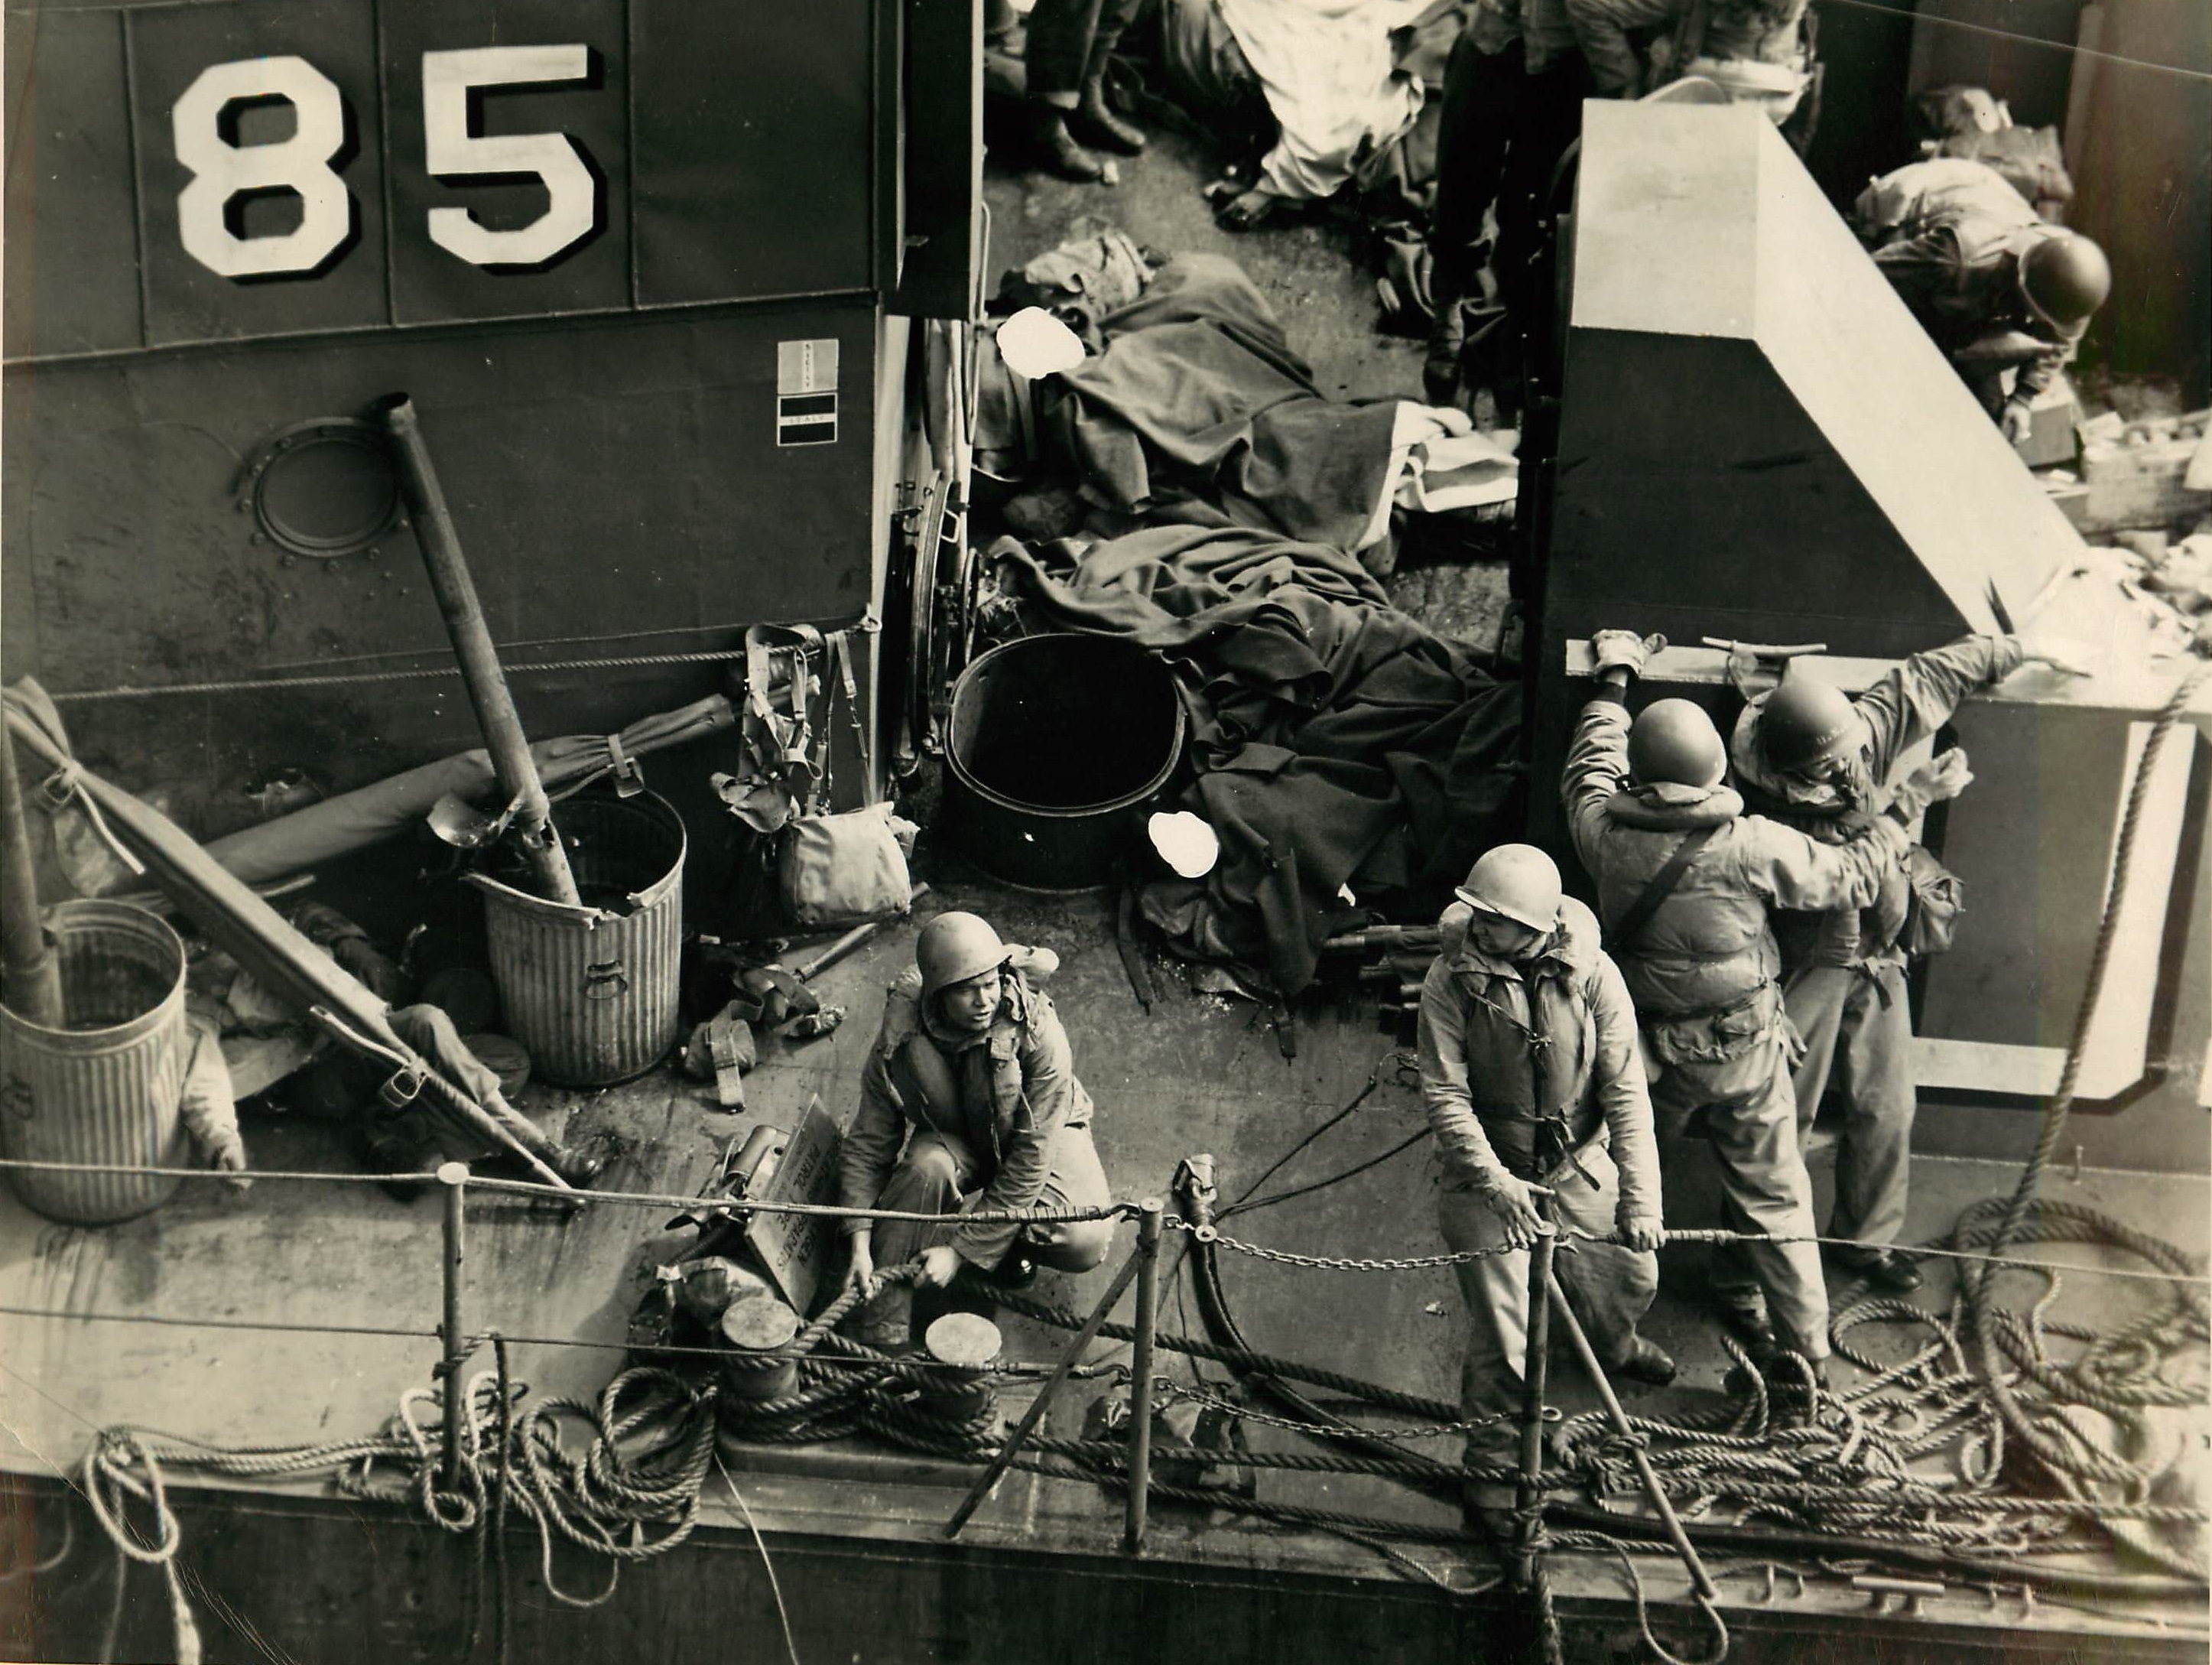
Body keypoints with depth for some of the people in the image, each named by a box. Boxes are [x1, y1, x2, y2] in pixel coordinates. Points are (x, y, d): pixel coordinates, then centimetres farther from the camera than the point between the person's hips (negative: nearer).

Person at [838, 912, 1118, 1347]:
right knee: (926, 1166, -36)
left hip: (1039, 1133, -1)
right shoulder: (901, 1040, -25)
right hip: (951, 1138, 1)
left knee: (1086, 1242, -28)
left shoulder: (1038, 1031, -32)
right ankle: (881, 1335, -26)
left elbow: (1031, 1158, -30)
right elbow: (867, 1146, -16)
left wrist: (961, 1250, -31)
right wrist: (861, 1246, -29)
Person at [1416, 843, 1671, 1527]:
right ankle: (1493, 1457, 18)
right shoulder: (1452, 979, -17)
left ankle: (1613, 1345, 57)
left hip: (1581, 1168, 2)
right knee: (1500, 1323, -3)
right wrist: (1494, 1179, -25)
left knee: (1634, 1277, 20)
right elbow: (1445, 1094, -15)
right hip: (1489, 1171, -2)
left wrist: (1640, 1196, -17)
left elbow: (1625, 1091, -13)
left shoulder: (1591, 975, -16)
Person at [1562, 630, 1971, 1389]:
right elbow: (1851, 876, -7)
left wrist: (1614, 679, 20)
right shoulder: (1753, 846, -21)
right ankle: (1805, 1346, 21)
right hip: (1747, 1053, -1)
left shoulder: (1606, 835, -16)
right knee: (1772, 1196, 13)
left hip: (1649, 1052, 1)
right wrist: (1904, 808, 8)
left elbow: (1589, 770, 6)